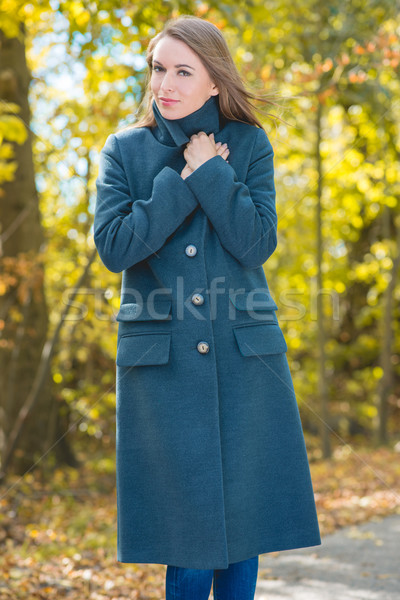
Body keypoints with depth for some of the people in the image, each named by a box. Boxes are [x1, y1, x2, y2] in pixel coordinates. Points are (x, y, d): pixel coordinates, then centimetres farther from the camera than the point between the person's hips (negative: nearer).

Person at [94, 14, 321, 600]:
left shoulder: (249, 144, 5)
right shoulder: (124, 149, 5)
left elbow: (257, 242, -8)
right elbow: (113, 244, -10)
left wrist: (210, 171, -11)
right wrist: (187, 180, -10)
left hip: (244, 359, 1)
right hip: (162, 363, -1)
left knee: (243, 525, 7)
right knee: (189, 536, 3)